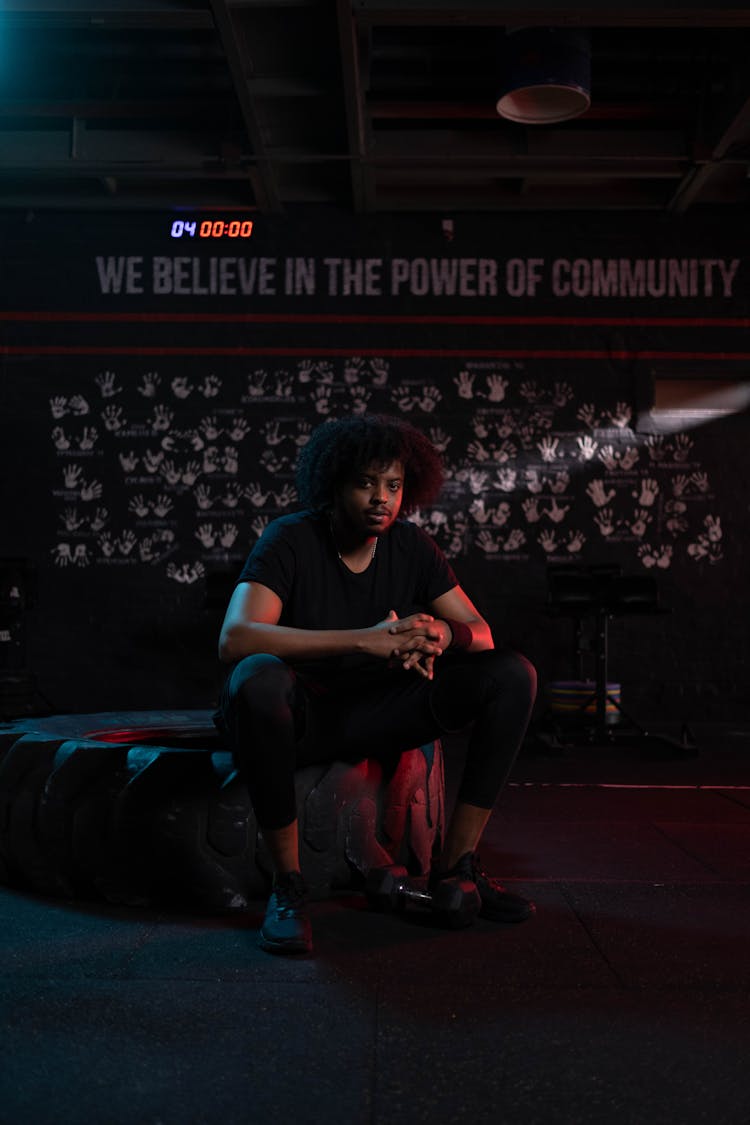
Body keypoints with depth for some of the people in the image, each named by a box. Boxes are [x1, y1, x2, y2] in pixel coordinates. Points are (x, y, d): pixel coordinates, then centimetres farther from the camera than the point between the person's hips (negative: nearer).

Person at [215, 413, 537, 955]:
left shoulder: (412, 546, 0)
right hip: (298, 715, -4)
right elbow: (235, 637, -31)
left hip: (374, 714, 5)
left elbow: (480, 633, 1)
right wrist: (366, 640, -38)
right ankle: (288, 884, -23)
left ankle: (457, 865, -6)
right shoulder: (291, 539, -15)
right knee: (258, 678, -41)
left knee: (513, 674, -11)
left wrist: (442, 634, -27)